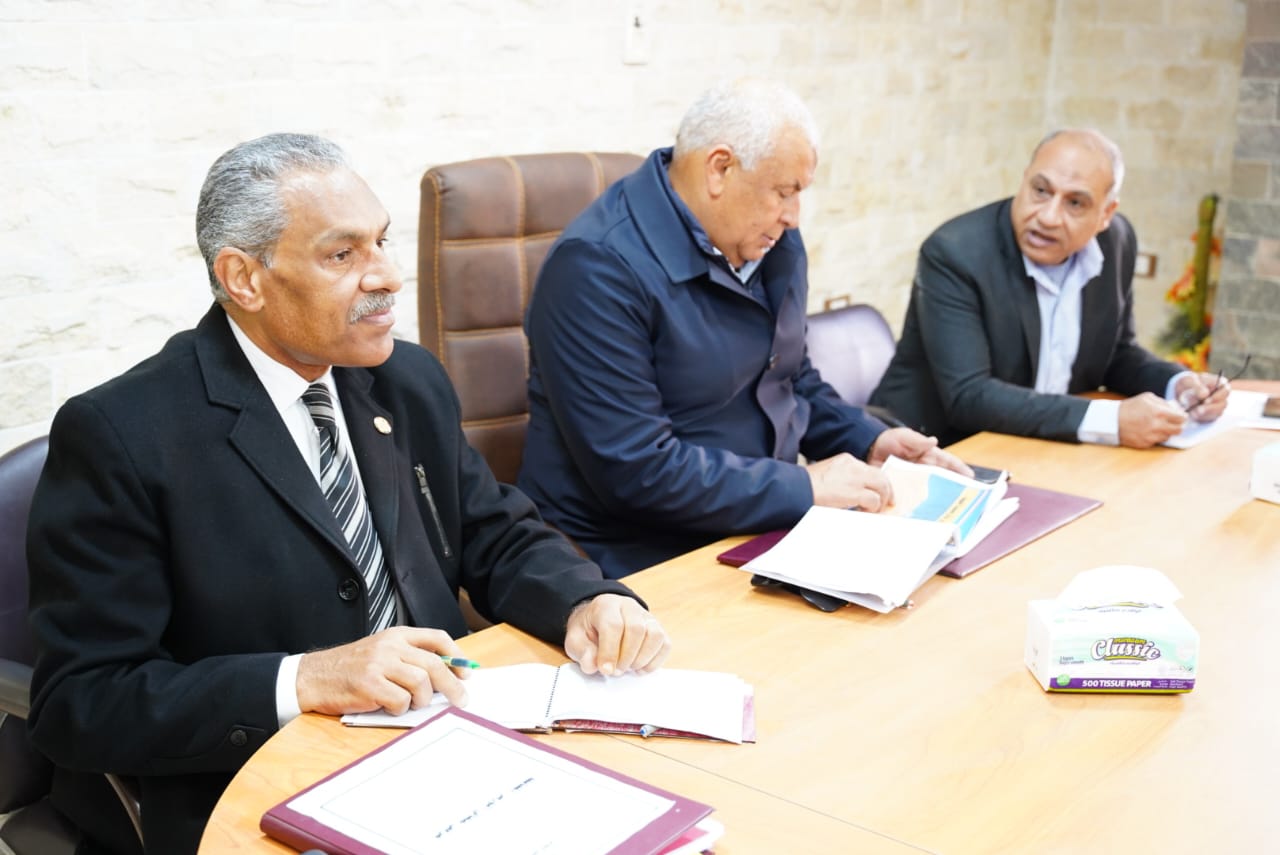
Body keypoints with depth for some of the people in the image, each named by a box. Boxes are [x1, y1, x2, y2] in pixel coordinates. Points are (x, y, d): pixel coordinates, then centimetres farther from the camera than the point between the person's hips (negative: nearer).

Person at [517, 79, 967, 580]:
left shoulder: (774, 241, 8)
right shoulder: (600, 266, -19)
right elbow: (635, 469, -24)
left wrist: (868, 441, 5)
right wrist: (802, 487, -20)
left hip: (761, 531, 8)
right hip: (642, 561, -8)